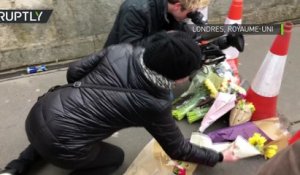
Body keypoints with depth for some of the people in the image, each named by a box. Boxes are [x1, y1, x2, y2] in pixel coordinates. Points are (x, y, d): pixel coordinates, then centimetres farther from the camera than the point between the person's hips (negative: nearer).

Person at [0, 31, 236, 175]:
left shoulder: (122, 50, -4)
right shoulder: (155, 104, -13)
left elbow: (74, 71, 3)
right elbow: (178, 149, 2)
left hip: (39, 113, 6)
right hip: (60, 146, -5)